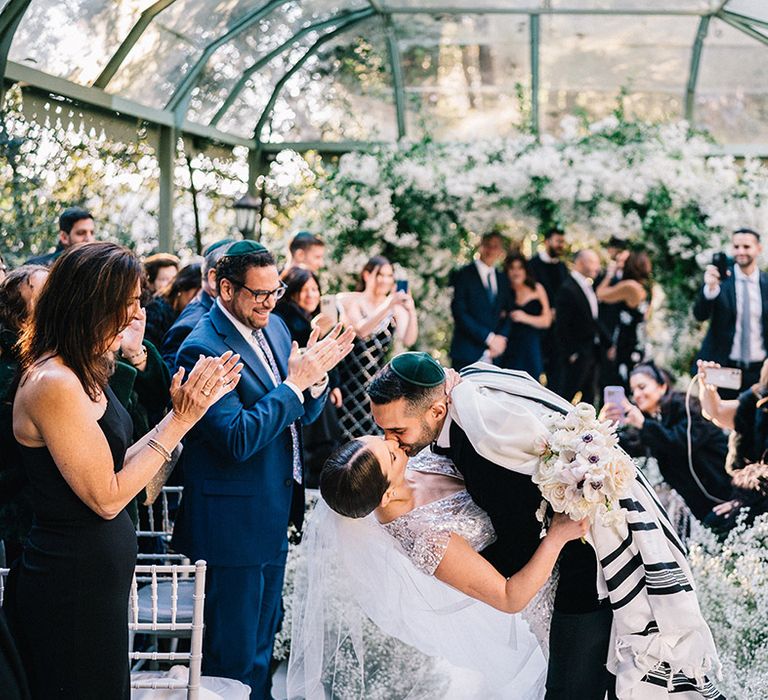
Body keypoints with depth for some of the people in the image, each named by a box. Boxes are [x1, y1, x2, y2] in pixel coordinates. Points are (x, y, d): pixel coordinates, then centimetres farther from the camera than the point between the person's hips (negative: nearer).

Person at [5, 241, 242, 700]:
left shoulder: (83, 373, 8)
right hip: (71, 588, -10)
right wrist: (181, 420, -17)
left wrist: (183, 410, 3)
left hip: (98, 577, 10)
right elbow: (106, 497, -21)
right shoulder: (53, 384, -23)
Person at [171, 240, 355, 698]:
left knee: (263, 636, 22)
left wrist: (316, 376, -11)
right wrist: (295, 382, -24)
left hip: (275, 514, 9)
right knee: (233, 656, 3)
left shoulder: (274, 326, 6)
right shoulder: (202, 348, -20)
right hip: (233, 523, -9)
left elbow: (305, 414, 10)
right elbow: (238, 440, -27)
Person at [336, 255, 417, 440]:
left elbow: (408, 340, -12)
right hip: (351, 381, -2)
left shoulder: (396, 307, 1)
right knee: (350, 439, 0)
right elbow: (361, 330, -22)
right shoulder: (353, 300, -3)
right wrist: (389, 305, -30)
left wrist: (411, 312, -28)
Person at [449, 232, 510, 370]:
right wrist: (489, 338, -12)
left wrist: (501, 338, -5)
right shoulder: (463, 275, -1)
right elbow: (460, 313, -9)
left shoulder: (503, 279, 16)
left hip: (495, 354, 4)